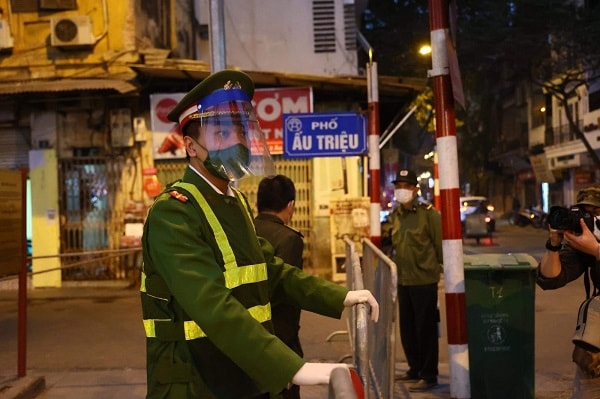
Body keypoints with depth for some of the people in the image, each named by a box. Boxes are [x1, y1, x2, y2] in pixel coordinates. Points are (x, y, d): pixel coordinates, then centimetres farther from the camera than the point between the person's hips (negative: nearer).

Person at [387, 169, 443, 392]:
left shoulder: (428, 214, -10)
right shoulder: (395, 215, 9)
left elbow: (440, 244, -9)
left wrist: (438, 267, -5)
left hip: (424, 281, -7)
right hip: (403, 281, 7)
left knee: (426, 329, 1)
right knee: (407, 328, 15)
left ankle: (428, 375, 11)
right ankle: (415, 369, 29)